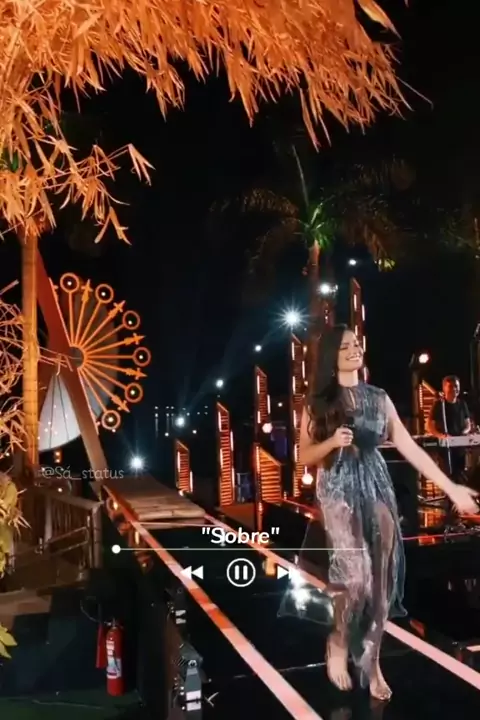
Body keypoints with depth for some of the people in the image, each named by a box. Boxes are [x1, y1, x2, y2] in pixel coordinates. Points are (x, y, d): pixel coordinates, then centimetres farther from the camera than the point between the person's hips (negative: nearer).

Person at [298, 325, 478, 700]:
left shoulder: (379, 398, 8)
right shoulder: (319, 402, 2)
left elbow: (409, 447, 5)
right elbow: (305, 456, 4)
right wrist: (332, 441, -16)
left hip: (377, 487, 3)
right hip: (339, 490, -3)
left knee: (383, 576, 1)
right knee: (356, 574, -15)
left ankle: (371, 660, 16)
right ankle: (338, 644, 11)